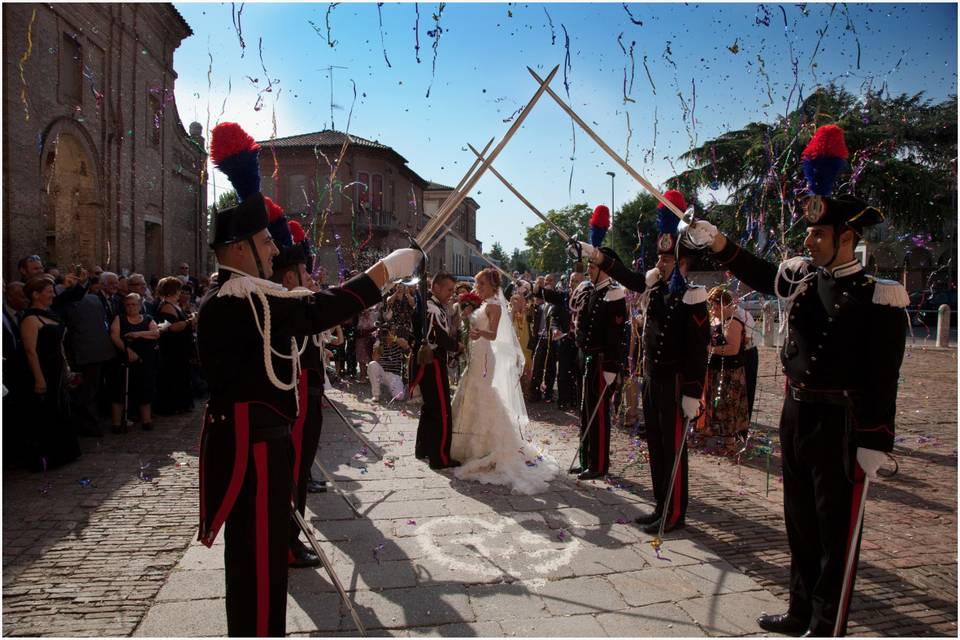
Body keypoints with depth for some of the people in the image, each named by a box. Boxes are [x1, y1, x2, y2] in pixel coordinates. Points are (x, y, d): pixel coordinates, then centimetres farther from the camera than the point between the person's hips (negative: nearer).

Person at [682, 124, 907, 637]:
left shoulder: (878, 296, -14)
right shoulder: (800, 277, 3)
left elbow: (883, 378, -15)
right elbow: (759, 274, 25)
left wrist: (874, 444, -15)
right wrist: (717, 242, 17)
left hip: (842, 425, -7)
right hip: (796, 415, 7)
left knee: (836, 526, 6)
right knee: (800, 520, 17)